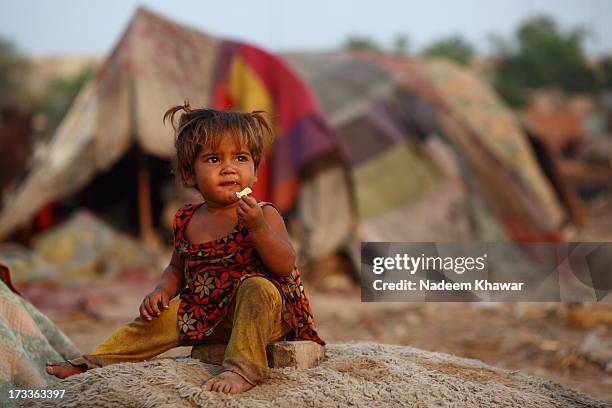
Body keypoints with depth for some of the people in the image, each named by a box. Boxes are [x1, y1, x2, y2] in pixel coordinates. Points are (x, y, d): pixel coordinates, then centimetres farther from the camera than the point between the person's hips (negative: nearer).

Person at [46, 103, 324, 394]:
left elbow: (285, 266, -19)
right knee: (156, 320, 0)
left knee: (256, 287, -34)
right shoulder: (187, 221, 7)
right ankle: (92, 363, 10)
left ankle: (243, 368, -38)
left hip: (262, 313, -6)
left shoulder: (263, 215, -8)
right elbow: (178, 269, 23)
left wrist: (257, 226, -29)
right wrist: (162, 291, 2)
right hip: (204, 314, 6)